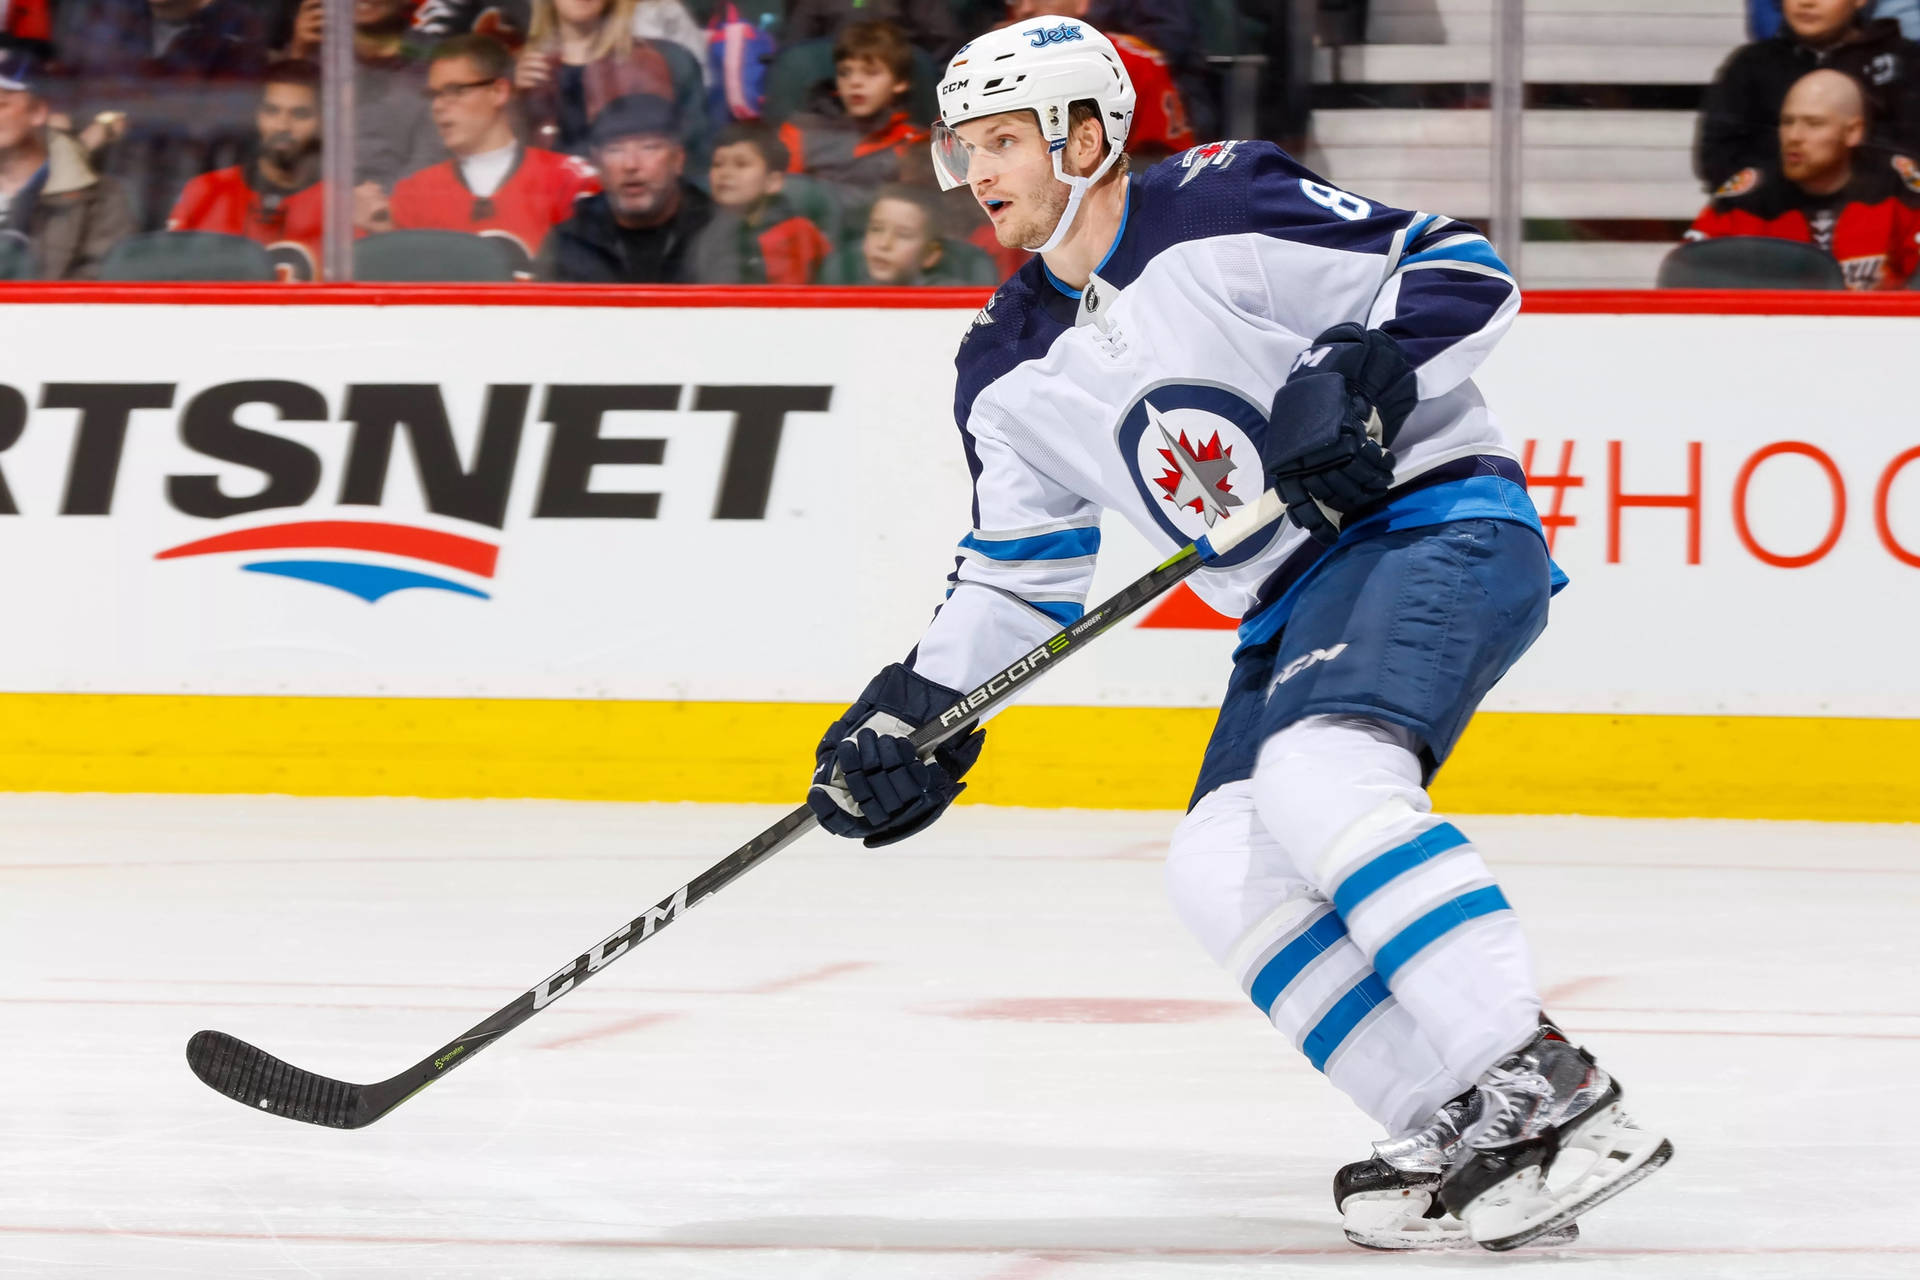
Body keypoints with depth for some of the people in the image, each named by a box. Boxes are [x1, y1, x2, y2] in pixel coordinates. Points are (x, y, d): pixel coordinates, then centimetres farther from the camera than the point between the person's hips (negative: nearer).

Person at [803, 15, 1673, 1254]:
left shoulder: (1222, 213, -11)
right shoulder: (1012, 376, 12)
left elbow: (1465, 273, -12)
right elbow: (1019, 573, 20)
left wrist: (1361, 379, -26)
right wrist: (921, 711, 10)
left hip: (1441, 526, -8)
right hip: (1297, 610, 8)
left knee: (1318, 773, -31)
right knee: (1221, 865, -10)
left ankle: (1554, 1096, -34)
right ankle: (1468, 1138, -10)